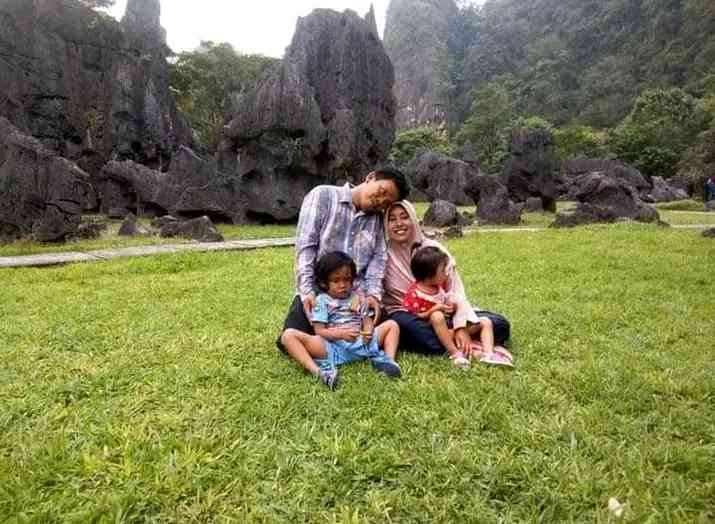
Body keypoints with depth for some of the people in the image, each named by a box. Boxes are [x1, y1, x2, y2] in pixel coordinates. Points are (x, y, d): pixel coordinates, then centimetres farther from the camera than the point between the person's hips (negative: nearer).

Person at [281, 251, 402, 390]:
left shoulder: (358, 298, 17)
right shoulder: (322, 301, 5)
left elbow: (368, 322, 11)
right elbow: (319, 331, -4)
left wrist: (368, 333, -15)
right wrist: (341, 334, -22)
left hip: (361, 344, 3)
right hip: (332, 347, -3)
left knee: (392, 325, 2)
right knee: (289, 335, -23)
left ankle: (388, 361, -17)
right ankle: (318, 371, -44)